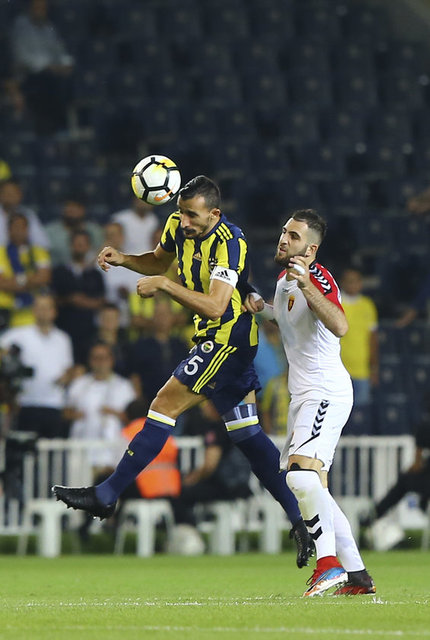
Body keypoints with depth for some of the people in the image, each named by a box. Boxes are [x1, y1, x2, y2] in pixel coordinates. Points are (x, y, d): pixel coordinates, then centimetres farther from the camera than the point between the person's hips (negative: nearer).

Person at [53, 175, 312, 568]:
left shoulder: (229, 243, -22)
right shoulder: (179, 226, 3)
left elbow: (214, 305, -31)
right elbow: (160, 260, 24)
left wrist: (163, 284, -30)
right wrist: (122, 259, 5)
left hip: (227, 339, -10)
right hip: (217, 339, 10)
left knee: (166, 404, -10)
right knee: (247, 434, 9)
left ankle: (107, 495, -7)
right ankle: (301, 519, 10)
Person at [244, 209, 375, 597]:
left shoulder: (318, 279, -17)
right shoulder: (284, 278, 12)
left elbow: (340, 327, -35)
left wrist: (307, 284, -41)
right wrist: (261, 307, 12)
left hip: (327, 392, -10)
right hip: (304, 395, 10)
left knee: (302, 471, -27)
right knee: (311, 488, 10)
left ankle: (329, 564, -29)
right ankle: (357, 575, 15)